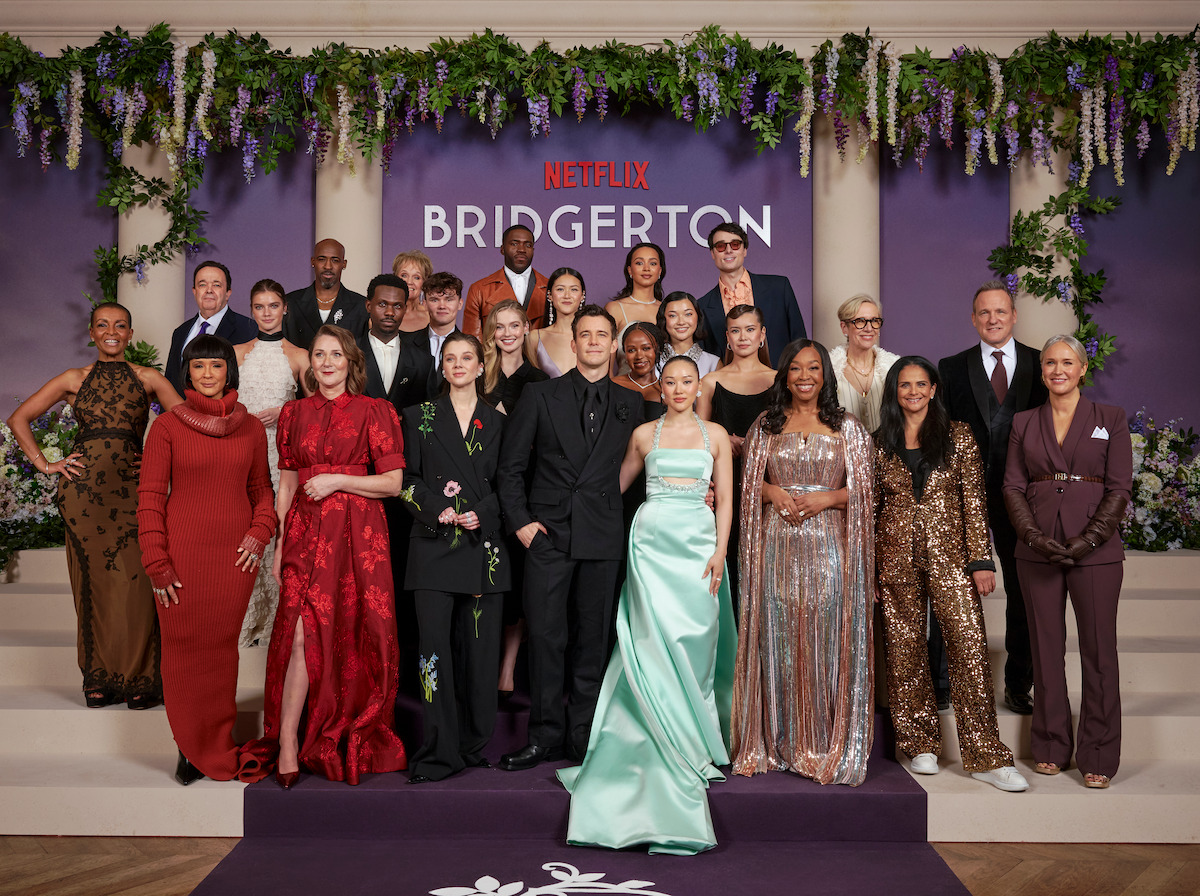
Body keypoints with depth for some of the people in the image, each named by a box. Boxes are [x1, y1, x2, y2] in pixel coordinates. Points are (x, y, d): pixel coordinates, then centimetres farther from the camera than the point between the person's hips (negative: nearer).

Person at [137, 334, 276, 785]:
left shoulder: (250, 426, 7)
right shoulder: (167, 426, -1)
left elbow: (262, 488, 15)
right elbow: (149, 497, -1)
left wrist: (260, 531, -3)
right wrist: (156, 562, -7)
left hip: (234, 554, 2)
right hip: (182, 553, -2)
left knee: (222, 649, 7)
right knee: (184, 650, 2)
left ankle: (215, 748, 20)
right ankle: (193, 748, 16)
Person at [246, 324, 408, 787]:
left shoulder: (375, 412, 3)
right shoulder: (295, 413, 13)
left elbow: (393, 481, -1)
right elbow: (286, 484, 14)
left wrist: (338, 479, -10)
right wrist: (279, 543, 7)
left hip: (358, 535, -2)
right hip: (306, 534, 2)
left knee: (352, 636, 1)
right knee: (303, 632, -9)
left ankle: (354, 743, 15)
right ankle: (288, 746, -4)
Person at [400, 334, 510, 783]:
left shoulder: (497, 422, 12)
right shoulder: (420, 417, 10)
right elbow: (407, 480, 5)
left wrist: (482, 514, -7)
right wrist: (437, 510, -10)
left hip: (483, 545, 1)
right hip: (435, 546, -1)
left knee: (480, 647, 2)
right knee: (434, 643, -7)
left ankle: (475, 745, 14)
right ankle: (438, 751, -1)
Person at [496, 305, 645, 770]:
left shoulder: (630, 403, 10)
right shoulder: (540, 395, 6)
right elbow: (510, 465, 5)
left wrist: (618, 513, 4)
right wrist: (519, 520, -3)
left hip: (603, 536, 2)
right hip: (548, 532, -1)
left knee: (594, 637, 6)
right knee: (545, 636, -2)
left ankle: (583, 735, 17)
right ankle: (546, 735, 10)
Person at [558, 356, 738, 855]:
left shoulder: (715, 435, 9)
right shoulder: (644, 434, 10)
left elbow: (725, 498, 5)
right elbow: (617, 484, 21)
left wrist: (720, 551, -4)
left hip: (699, 542, 1)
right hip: (652, 540, -1)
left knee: (694, 642, 0)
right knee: (657, 641, -8)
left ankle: (693, 741, 13)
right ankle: (674, 745, 0)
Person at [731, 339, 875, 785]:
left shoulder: (847, 427, 8)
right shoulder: (766, 425, 12)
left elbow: (864, 490, 5)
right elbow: (749, 484, 11)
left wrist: (825, 498, -11)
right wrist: (774, 493, -8)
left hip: (829, 546, -1)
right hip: (777, 546, 1)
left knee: (827, 641, -2)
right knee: (777, 639, 1)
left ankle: (826, 749, 8)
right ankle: (777, 744, 10)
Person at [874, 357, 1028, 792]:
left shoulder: (958, 436, 5)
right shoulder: (879, 444, 9)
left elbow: (974, 500, 2)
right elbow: (871, 507, 10)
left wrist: (982, 560, -5)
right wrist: (867, 569, 6)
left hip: (949, 556, -2)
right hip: (896, 557, 2)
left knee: (970, 647, -9)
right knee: (904, 652, 5)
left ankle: (986, 757, -3)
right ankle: (921, 745, 19)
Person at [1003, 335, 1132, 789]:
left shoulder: (1111, 419, 4)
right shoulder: (1024, 423, 10)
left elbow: (1120, 487, -1)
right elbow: (1012, 486, 6)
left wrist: (1088, 539, -12)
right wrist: (1034, 536, -9)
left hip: (1095, 548, -2)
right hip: (1037, 550, 2)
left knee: (1099, 650, 0)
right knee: (1046, 648, 7)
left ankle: (1098, 757, 9)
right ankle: (1051, 747, 18)